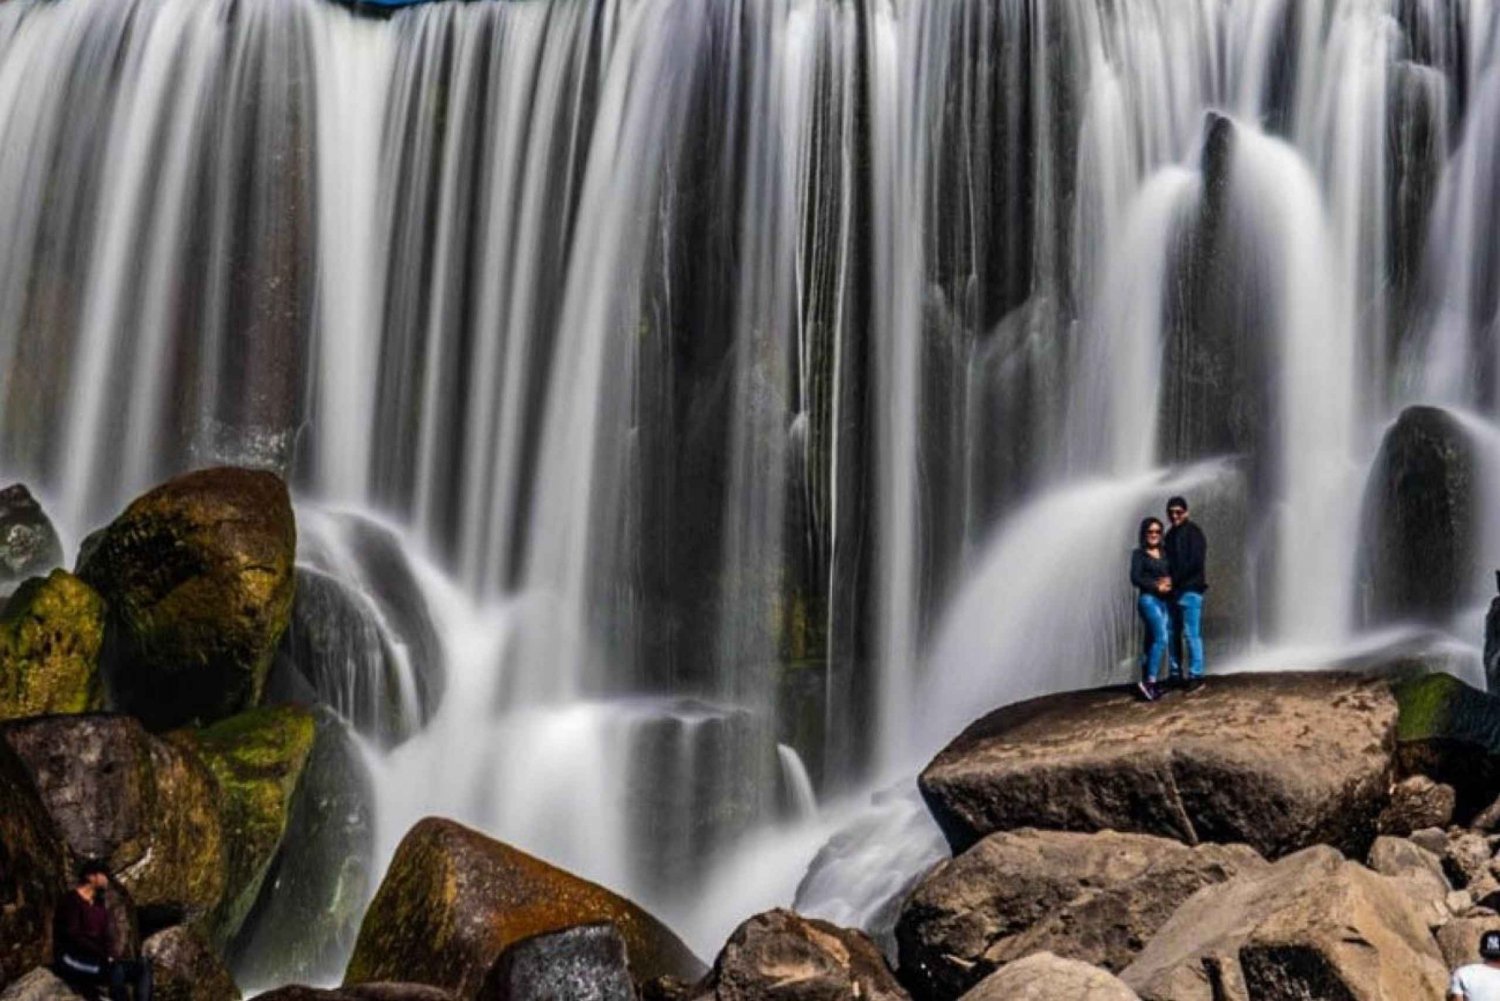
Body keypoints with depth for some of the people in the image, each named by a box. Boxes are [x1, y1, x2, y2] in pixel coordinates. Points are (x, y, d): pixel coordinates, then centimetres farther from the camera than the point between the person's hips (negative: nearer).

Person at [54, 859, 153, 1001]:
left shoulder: (100, 905, 19)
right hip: (71, 961, -8)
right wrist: (104, 955, -21)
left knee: (143, 967, -12)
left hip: (95, 961, 8)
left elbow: (107, 939, 12)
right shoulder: (71, 900, -5)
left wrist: (112, 954, -10)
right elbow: (73, 937, -16)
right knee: (115, 970, -35)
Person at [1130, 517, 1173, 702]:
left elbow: (1173, 574, 14)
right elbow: (1135, 578, -7)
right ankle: (1149, 681, -22)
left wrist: (1169, 582, -8)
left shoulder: (1165, 553, 16)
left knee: (1154, 642, 5)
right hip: (1149, 599, -6)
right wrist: (1157, 586, -12)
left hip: (1165, 601, 6)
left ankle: (1148, 684, 7)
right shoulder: (1139, 554, 2)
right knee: (1161, 638, -20)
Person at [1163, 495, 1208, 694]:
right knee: (1173, 634, 7)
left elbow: (1195, 562, -14)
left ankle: (1196, 676, -4)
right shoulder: (1170, 535, 18)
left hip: (1190, 590, -7)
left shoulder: (1193, 532, -5)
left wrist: (1174, 580, -13)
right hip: (1174, 591, 7)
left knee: (1191, 633, -7)